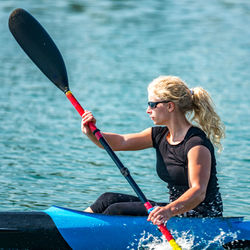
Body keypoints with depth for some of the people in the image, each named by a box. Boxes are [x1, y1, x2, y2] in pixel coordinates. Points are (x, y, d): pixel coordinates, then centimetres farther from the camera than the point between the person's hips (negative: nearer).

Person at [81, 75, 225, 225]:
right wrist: (92, 133, -18)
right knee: (109, 199, 2)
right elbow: (120, 142, 1)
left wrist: (170, 210, -48)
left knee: (116, 210, -15)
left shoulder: (197, 143, -20)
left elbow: (198, 192, -30)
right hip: (179, 209, 9)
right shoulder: (160, 135, 7)